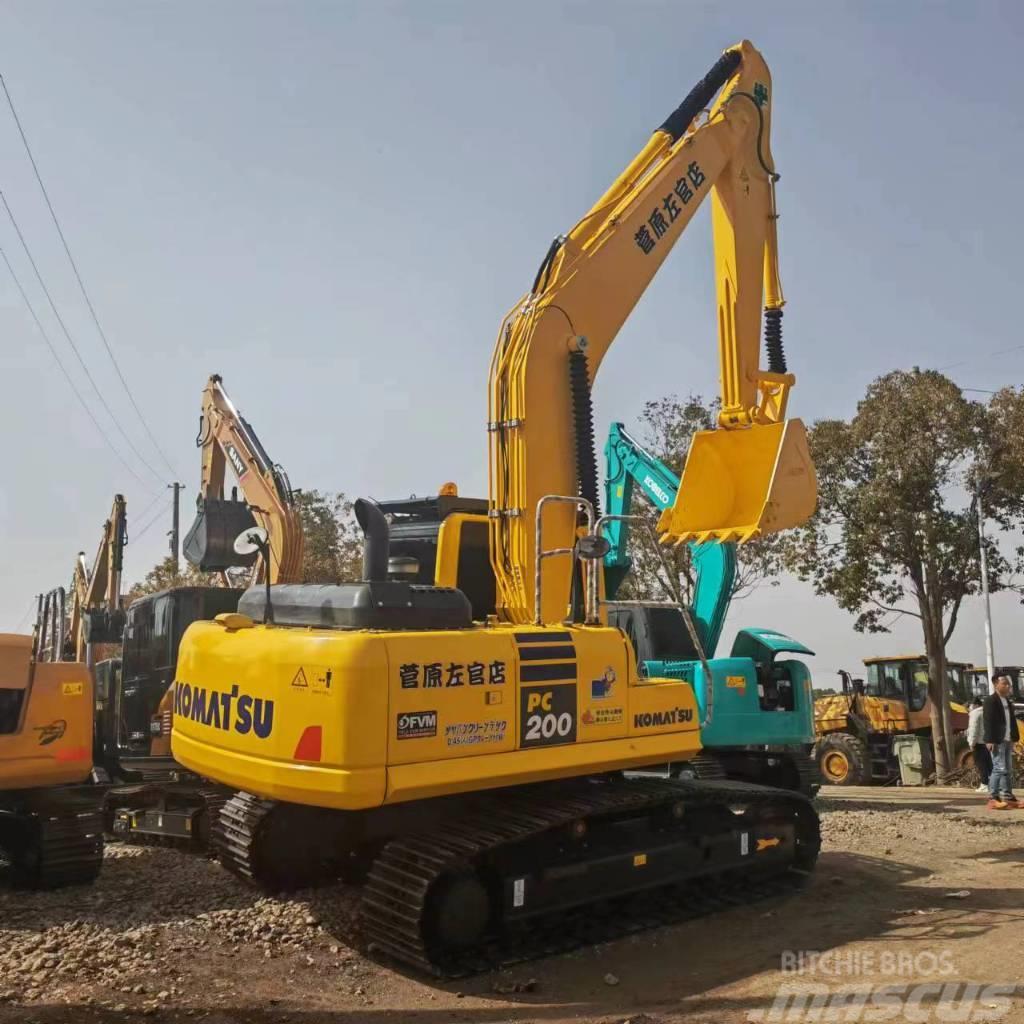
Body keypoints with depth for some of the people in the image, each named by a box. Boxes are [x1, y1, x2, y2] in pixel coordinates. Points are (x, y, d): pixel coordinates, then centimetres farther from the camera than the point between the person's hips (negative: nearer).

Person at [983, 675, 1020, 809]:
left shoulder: (1007, 701, 17)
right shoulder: (990, 700, -9)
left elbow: (1012, 721, 18)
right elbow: (988, 721, -15)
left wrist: (1014, 738, 11)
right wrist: (990, 740, -20)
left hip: (1007, 740, 9)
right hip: (997, 741, -9)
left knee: (1008, 769, 10)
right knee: (999, 768, -12)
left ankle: (1007, 797, 15)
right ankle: (992, 798, -10)